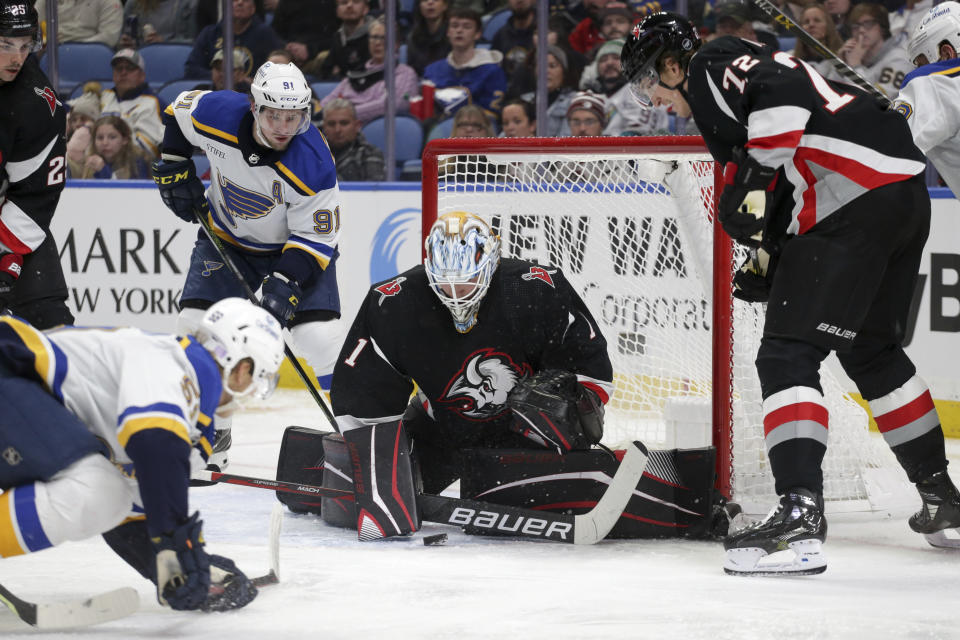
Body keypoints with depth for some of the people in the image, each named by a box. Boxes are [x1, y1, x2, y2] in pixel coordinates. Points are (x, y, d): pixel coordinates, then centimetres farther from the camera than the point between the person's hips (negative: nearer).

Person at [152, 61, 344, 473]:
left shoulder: (314, 165, -33)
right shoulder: (215, 115, -26)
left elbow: (316, 238, -25)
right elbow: (177, 111, -1)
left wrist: (285, 283, -36)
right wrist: (174, 169, -1)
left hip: (296, 242, -3)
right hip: (226, 237, 3)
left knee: (318, 335, -17)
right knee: (196, 324, -7)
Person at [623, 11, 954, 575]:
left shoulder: (710, 68, -1)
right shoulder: (754, 66, 28)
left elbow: (786, 96, -22)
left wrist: (749, 182, -19)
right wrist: (767, 260, 23)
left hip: (854, 203, -10)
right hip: (907, 189, 10)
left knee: (789, 354, -10)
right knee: (872, 350, 25)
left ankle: (801, 514, -21)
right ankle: (938, 492, 35)